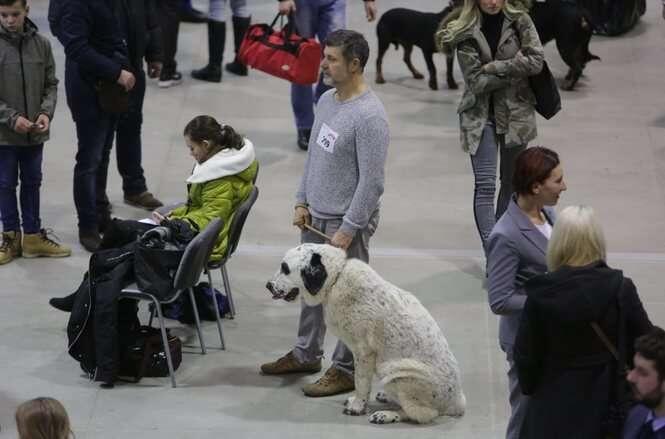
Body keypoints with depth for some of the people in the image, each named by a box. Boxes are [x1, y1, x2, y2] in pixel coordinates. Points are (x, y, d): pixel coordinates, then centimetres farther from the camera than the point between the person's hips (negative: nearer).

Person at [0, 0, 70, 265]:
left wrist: (46, 112, -11)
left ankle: (33, 236, 24)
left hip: (35, 133, 3)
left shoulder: (41, 44, -3)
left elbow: (50, 84, 5)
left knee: (32, 183, 14)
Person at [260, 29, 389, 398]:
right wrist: (302, 201, 12)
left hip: (347, 221, -9)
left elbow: (371, 181, -21)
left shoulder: (369, 115, -21)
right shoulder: (326, 101, 6)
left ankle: (345, 369, 11)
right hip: (315, 216, 9)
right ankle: (306, 354, 34)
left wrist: (348, 229, -20)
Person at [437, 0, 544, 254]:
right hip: (481, 115, -2)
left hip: (516, 112, 2)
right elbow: (476, 81, -13)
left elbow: (536, 61, -13)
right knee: (485, 185, -10)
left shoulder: (519, 21, -2)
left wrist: (494, 67, -15)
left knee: (511, 181, 12)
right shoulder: (466, 33, -7)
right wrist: (515, 71, -13)